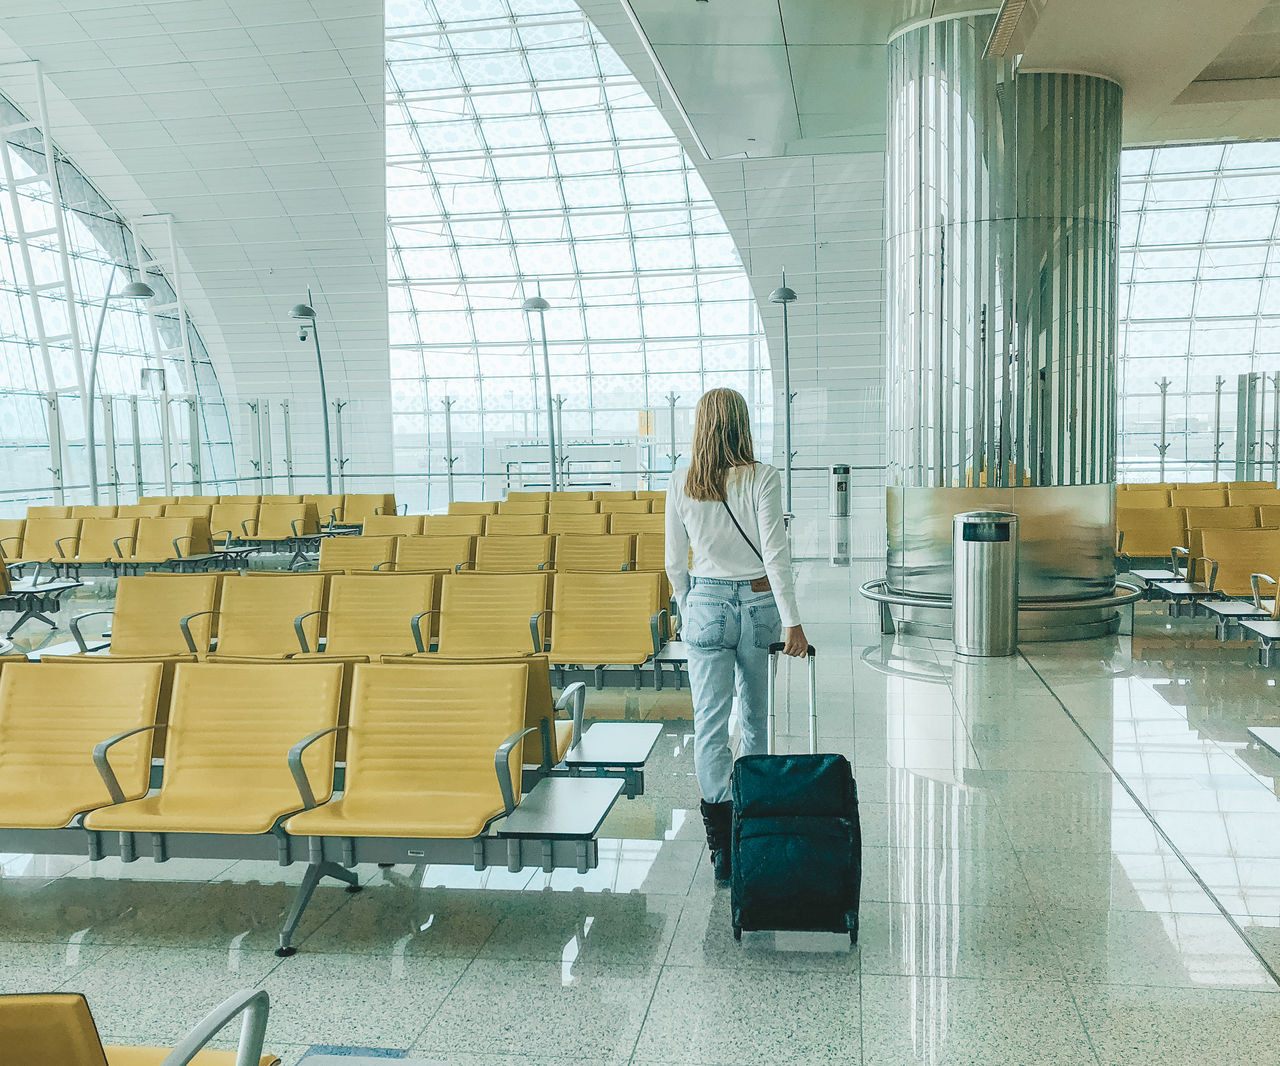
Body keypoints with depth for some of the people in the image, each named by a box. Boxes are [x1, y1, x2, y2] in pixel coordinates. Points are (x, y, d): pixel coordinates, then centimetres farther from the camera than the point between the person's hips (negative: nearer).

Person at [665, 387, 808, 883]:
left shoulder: (681, 480, -1)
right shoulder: (761, 478, -8)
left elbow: (674, 561, 4)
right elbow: (775, 553, -13)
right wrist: (791, 620, -11)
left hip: (706, 603, 0)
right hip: (758, 603, 0)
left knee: (710, 721, 0)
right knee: (755, 716, 18)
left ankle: (722, 837, -8)